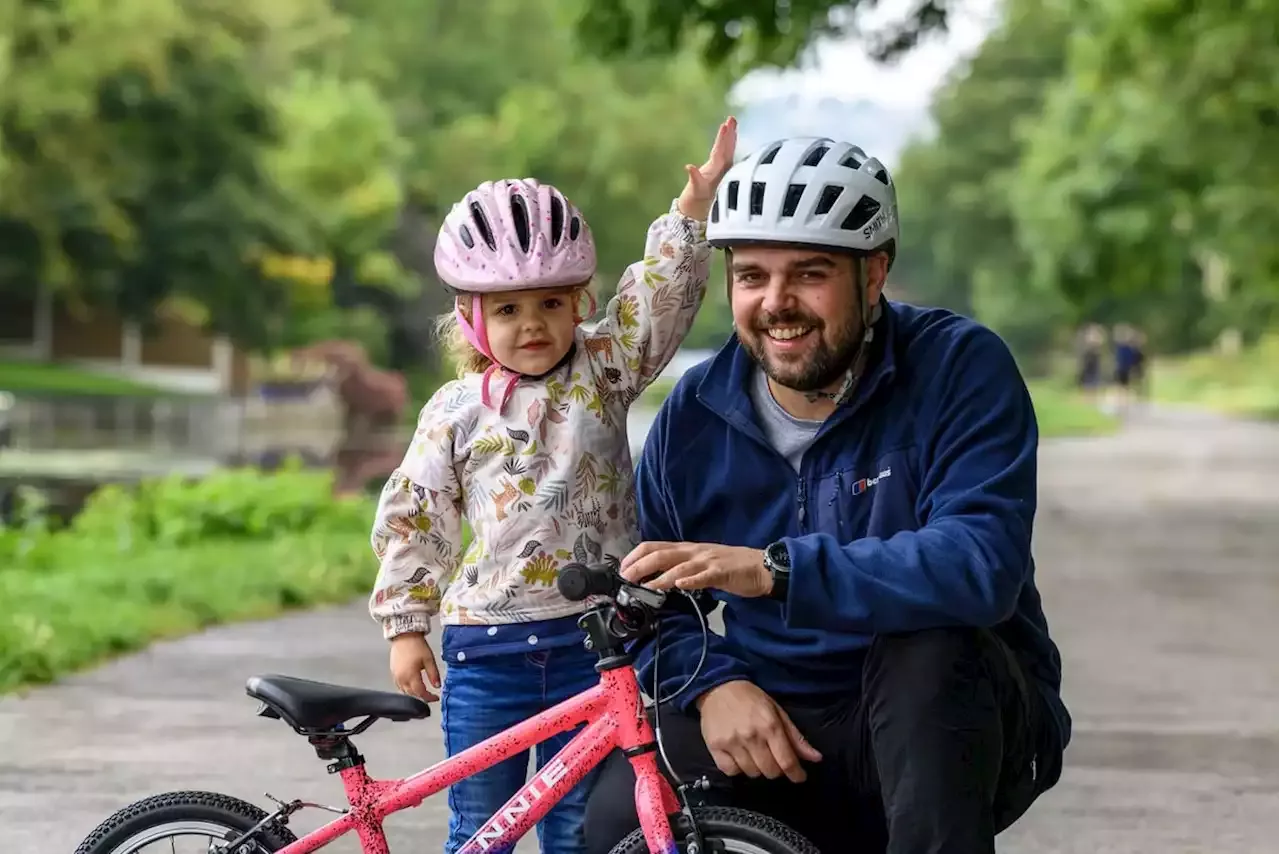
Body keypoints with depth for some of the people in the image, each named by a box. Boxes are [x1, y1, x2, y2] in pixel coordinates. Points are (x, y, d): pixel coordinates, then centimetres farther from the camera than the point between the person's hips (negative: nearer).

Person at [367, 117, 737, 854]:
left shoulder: (603, 370, 3)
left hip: (592, 638, 0)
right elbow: (411, 519, 6)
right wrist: (406, 627, 4)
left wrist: (698, 202, -22)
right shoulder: (456, 412, 2)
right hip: (486, 646, 0)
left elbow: (660, 296, -9)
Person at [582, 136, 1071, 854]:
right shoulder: (694, 416, 2)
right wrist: (710, 682, -14)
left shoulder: (960, 366, -12)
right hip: (778, 730, 3)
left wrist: (775, 570, -36)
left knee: (928, 645, -36)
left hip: (951, 723, -3)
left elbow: (984, 563, -28)